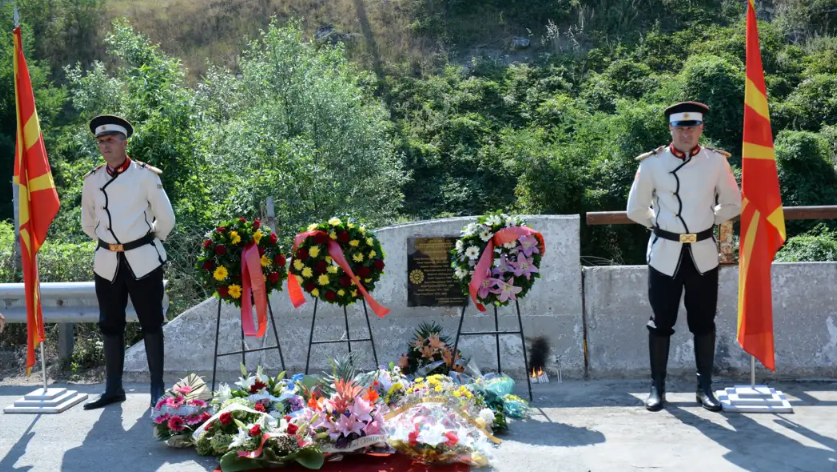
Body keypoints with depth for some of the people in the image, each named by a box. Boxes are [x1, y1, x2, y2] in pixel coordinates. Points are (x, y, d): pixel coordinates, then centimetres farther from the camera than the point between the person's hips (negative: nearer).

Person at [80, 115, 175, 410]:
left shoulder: (146, 175, -6)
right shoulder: (92, 180, 5)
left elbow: (166, 218, 0)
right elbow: (88, 223, 18)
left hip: (143, 260, -4)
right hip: (107, 262, 4)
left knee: (151, 324, 3)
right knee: (110, 326, 9)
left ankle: (157, 388, 11)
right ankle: (113, 389, 19)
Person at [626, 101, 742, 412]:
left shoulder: (717, 162, 0)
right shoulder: (652, 163, -4)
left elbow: (733, 204, 11)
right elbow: (635, 209, 4)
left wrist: (707, 221, 8)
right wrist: (661, 224, 7)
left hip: (703, 254, 1)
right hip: (665, 254, -1)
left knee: (703, 323, 8)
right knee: (661, 323, 6)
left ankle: (704, 387, 20)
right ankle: (657, 387, 16)